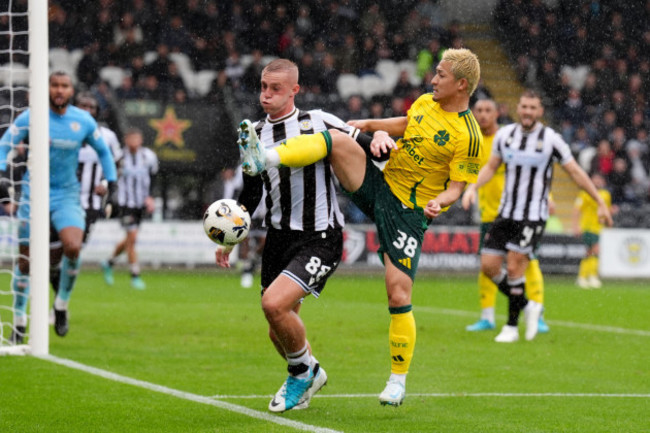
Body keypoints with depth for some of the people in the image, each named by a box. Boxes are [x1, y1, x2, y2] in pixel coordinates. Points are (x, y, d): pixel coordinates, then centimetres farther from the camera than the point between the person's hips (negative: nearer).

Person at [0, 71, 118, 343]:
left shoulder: (84, 121, -1)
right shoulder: (30, 117, -6)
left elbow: (103, 151, 15)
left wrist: (112, 183, 12)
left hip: (67, 196, 1)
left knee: (73, 248, -24)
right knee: (26, 259, 1)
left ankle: (62, 304, 0)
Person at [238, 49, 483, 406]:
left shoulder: (469, 137, -12)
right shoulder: (425, 102, 7)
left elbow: (456, 187, -12)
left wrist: (438, 203, -31)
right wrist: (372, 127, 17)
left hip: (409, 213, -6)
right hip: (380, 185, 6)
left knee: (398, 293, -12)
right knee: (337, 139, -19)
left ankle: (398, 381, 3)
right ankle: (262, 160, -31)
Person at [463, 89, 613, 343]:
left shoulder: (551, 139, -7)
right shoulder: (504, 135, 4)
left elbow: (575, 172, 0)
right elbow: (491, 167, 17)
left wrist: (600, 203, 1)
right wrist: (473, 187, 0)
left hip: (534, 216, -5)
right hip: (506, 213, 5)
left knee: (514, 266, -15)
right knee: (488, 266, -3)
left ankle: (511, 326, -1)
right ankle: (527, 307, 18)